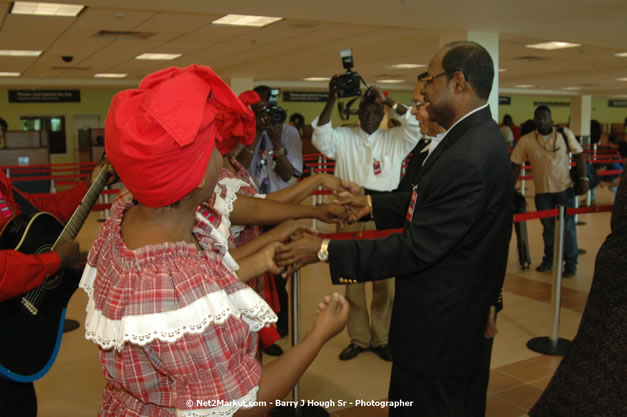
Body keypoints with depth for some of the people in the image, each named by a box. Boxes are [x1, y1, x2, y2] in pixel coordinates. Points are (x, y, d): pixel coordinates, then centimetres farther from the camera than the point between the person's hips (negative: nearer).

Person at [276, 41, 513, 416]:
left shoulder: (468, 157, -30)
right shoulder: (477, 137, 2)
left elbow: (417, 248, -28)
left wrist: (324, 251, -23)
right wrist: (373, 205, 11)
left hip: (441, 325, -9)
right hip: (460, 315, 9)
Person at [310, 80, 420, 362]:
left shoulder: (394, 140, 6)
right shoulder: (342, 138, 5)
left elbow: (414, 126, -10)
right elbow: (320, 138, -13)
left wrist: (389, 101, -21)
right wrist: (331, 101, -23)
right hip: (351, 218, 0)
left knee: (385, 283, 7)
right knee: (353, 282, 9)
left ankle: (380, 338, 23)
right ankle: (358, 338, 24)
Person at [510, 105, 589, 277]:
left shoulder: (565, 134, -5)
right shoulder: (526, 141, -5)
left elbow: (579, 155, 0)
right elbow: (515, 165, -2)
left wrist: (583, 179, -7)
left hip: (564, 188, -1)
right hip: (542, 191, 1)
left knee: (567, 226, 3)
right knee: (548, 227, 13)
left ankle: (571, 264, 17)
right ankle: (549, 260, 31)